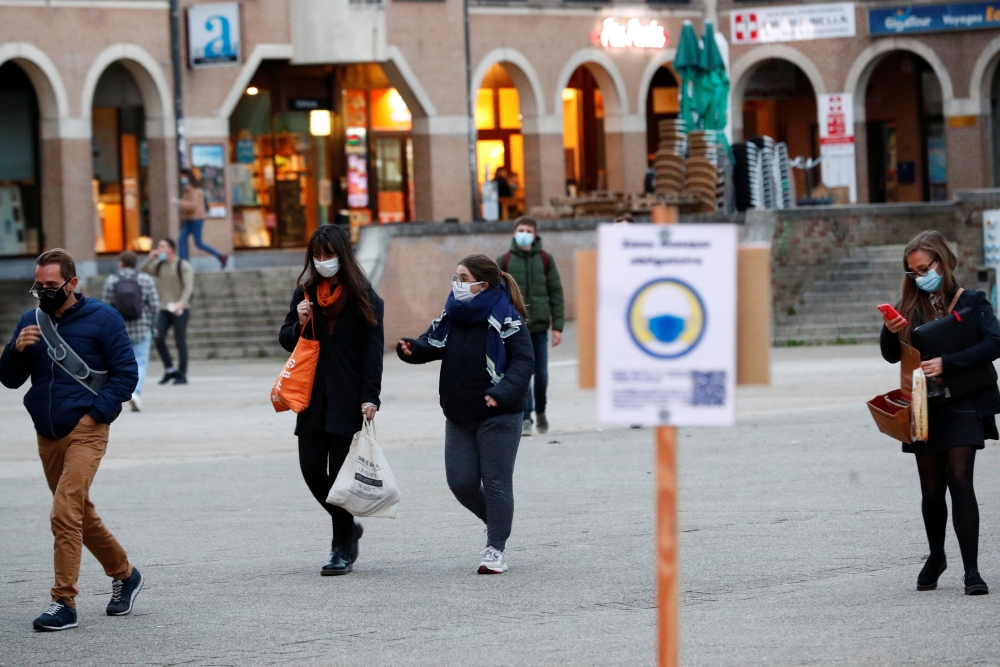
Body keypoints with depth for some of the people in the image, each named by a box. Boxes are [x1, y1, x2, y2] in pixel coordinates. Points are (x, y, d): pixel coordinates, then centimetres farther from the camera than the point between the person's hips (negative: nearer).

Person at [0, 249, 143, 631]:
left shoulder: (101, 319, -5)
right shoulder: (31, 321, 8)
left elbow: (126, 373, -4)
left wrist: (95, 413, -13)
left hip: (85, 432, -6)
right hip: (47, 436, 6)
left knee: (65, 515, -17)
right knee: (82, 516, 16)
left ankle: (64, 603, -15)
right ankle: (124, 575, 34)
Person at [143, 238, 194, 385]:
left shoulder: (183, 265, -6)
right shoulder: (159, 265, 10)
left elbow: (189, 287, -13)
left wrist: (181, 302, -27)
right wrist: (150, 259, -7)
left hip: (180, 310, -5)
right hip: (164, 309, 5)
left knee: (180, 342, -3)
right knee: (158, 338, -10)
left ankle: (182, 375, 4)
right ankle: (169, 370, 3)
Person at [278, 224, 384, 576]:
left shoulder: (363, 297, -4)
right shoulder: (305, 293, 10)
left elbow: (373, 349, -7)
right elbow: (286, 340, 15)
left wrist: (370, 398, -15)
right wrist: (300, 324, -7)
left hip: (348, 399, -4)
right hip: (312, 398, 5)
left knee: (340, 472, -4)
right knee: (312, 470, 1)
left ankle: (342, 550, 6)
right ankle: (347, 527, 24)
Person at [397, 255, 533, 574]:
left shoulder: (506, 319, -13)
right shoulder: (453, 314, 7)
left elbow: (522, 361, -17)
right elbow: (433, 344, 8)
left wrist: (503, 392, -32)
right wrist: (412, 349, -15)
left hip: (498, 416, -6)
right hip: (458, 415, 6)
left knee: (496, 482, -2)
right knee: (461, 482, 6)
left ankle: (496, 548, 7)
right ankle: (495, 521, 31)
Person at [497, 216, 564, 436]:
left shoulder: (545, 260, 5)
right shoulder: (504, 261, 3)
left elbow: (556, 294, 5)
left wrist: (557, 326, -2)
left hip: (539, 326, 1)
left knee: (541, 374, 6)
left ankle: (540, 411, 29)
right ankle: (525, 418, -6)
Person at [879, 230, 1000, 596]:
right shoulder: (911, 307, 8)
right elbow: (892, 356, 13)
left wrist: (947, 363, -25)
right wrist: (890, 331, -9)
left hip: (963, 404, -4)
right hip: (924, 409, 4)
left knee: (959, 480, -15)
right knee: (931, 490, 8)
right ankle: (936, 557, 31)